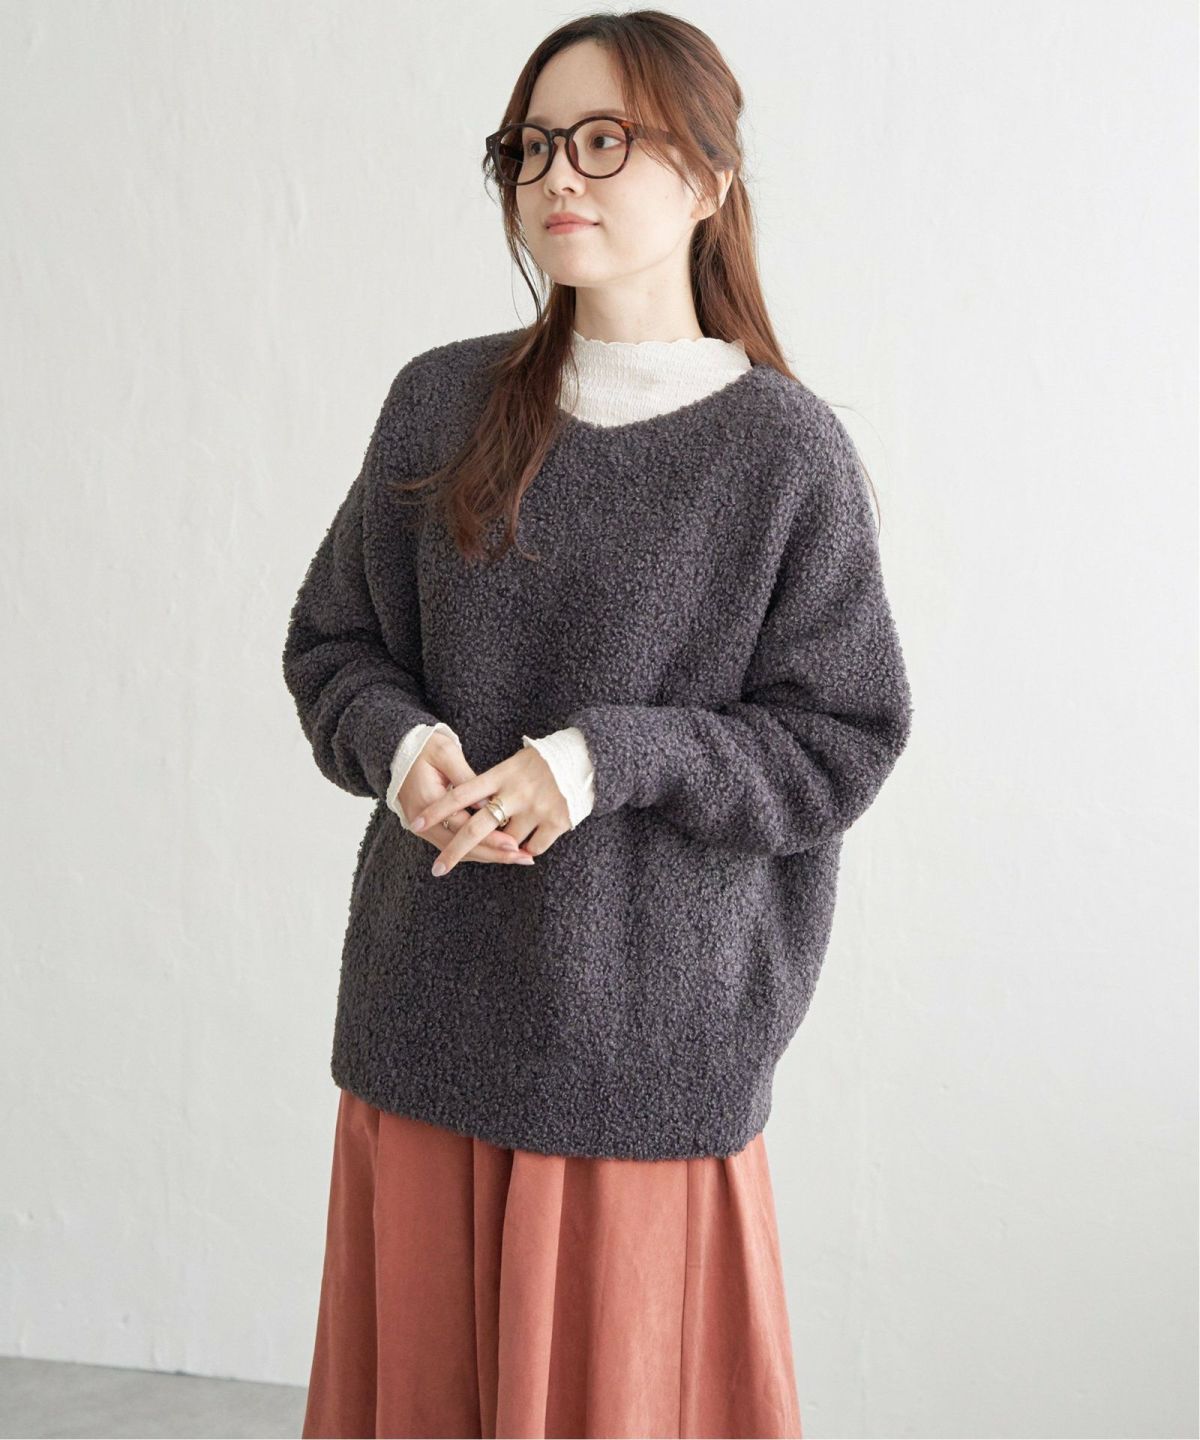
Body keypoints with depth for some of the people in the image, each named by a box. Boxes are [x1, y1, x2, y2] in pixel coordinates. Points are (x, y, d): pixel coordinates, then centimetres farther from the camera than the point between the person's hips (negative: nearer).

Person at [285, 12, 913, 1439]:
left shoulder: (785, 447, -7)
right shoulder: (442, 404, 4)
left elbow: (843, 738, -6)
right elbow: (331, 642, 10)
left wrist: (609, 758, -19)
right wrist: (403, 744, -12)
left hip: (650, 1036, -3)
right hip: (425, 1015, 4)